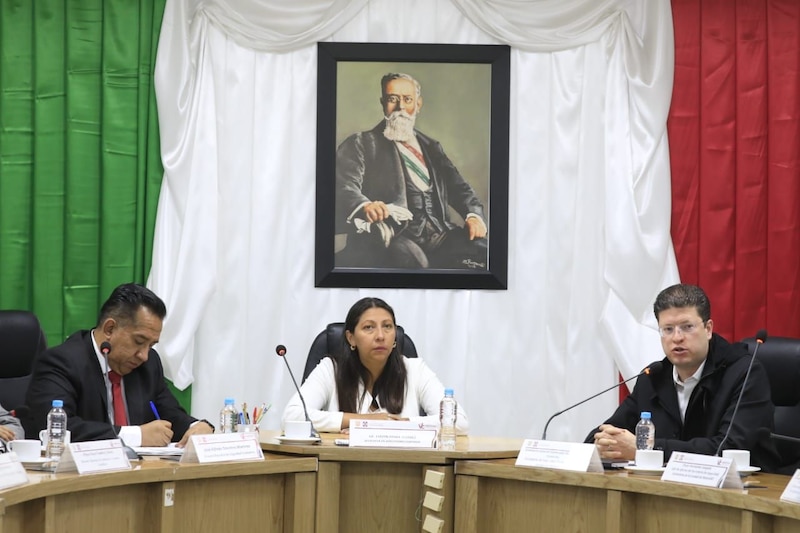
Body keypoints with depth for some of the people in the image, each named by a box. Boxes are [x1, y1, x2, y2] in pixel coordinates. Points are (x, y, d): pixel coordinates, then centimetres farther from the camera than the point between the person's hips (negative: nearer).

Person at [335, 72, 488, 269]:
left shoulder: (431, 147, 28)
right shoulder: (361, 144, 11)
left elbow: (457, 187, 20)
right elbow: (345, 186, -6)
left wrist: (474, 215, -3)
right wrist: (364, 206, -30)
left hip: (439, 233, 5)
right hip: (394, 235, -5)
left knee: (481, 250, -25)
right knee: (409, 257, -39)